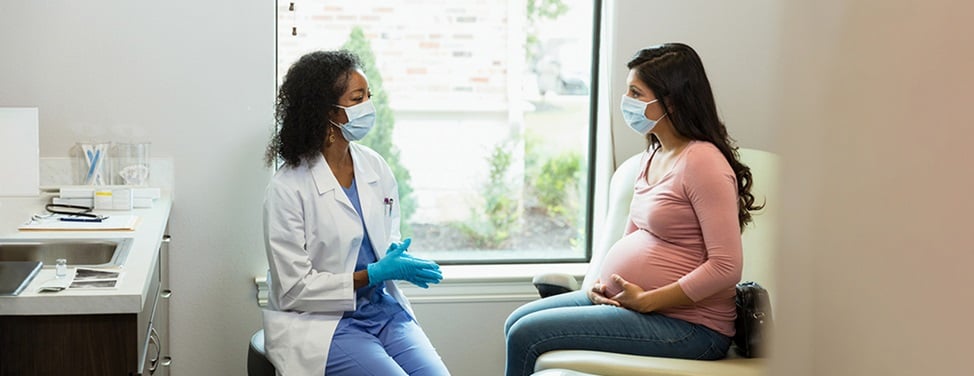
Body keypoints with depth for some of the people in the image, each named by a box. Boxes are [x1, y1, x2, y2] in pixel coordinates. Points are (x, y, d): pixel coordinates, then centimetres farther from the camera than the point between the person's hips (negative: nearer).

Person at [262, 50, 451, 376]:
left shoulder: (375, 167, 6)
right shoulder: (287, 189, -11)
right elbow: (293, 290, -11)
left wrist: (400, 260, -5)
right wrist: (375, 273, -16)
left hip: (383, 309, 6)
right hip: (322, 322, -5)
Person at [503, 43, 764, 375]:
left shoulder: (702, 161, -17)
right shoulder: (654, 155, 13)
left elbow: (726, 267, -22)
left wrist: (645, 300, -19)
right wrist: (602, 282, 3)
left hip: (687, 325, -10)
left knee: (527, 336, -15)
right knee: (517, 322, 7)